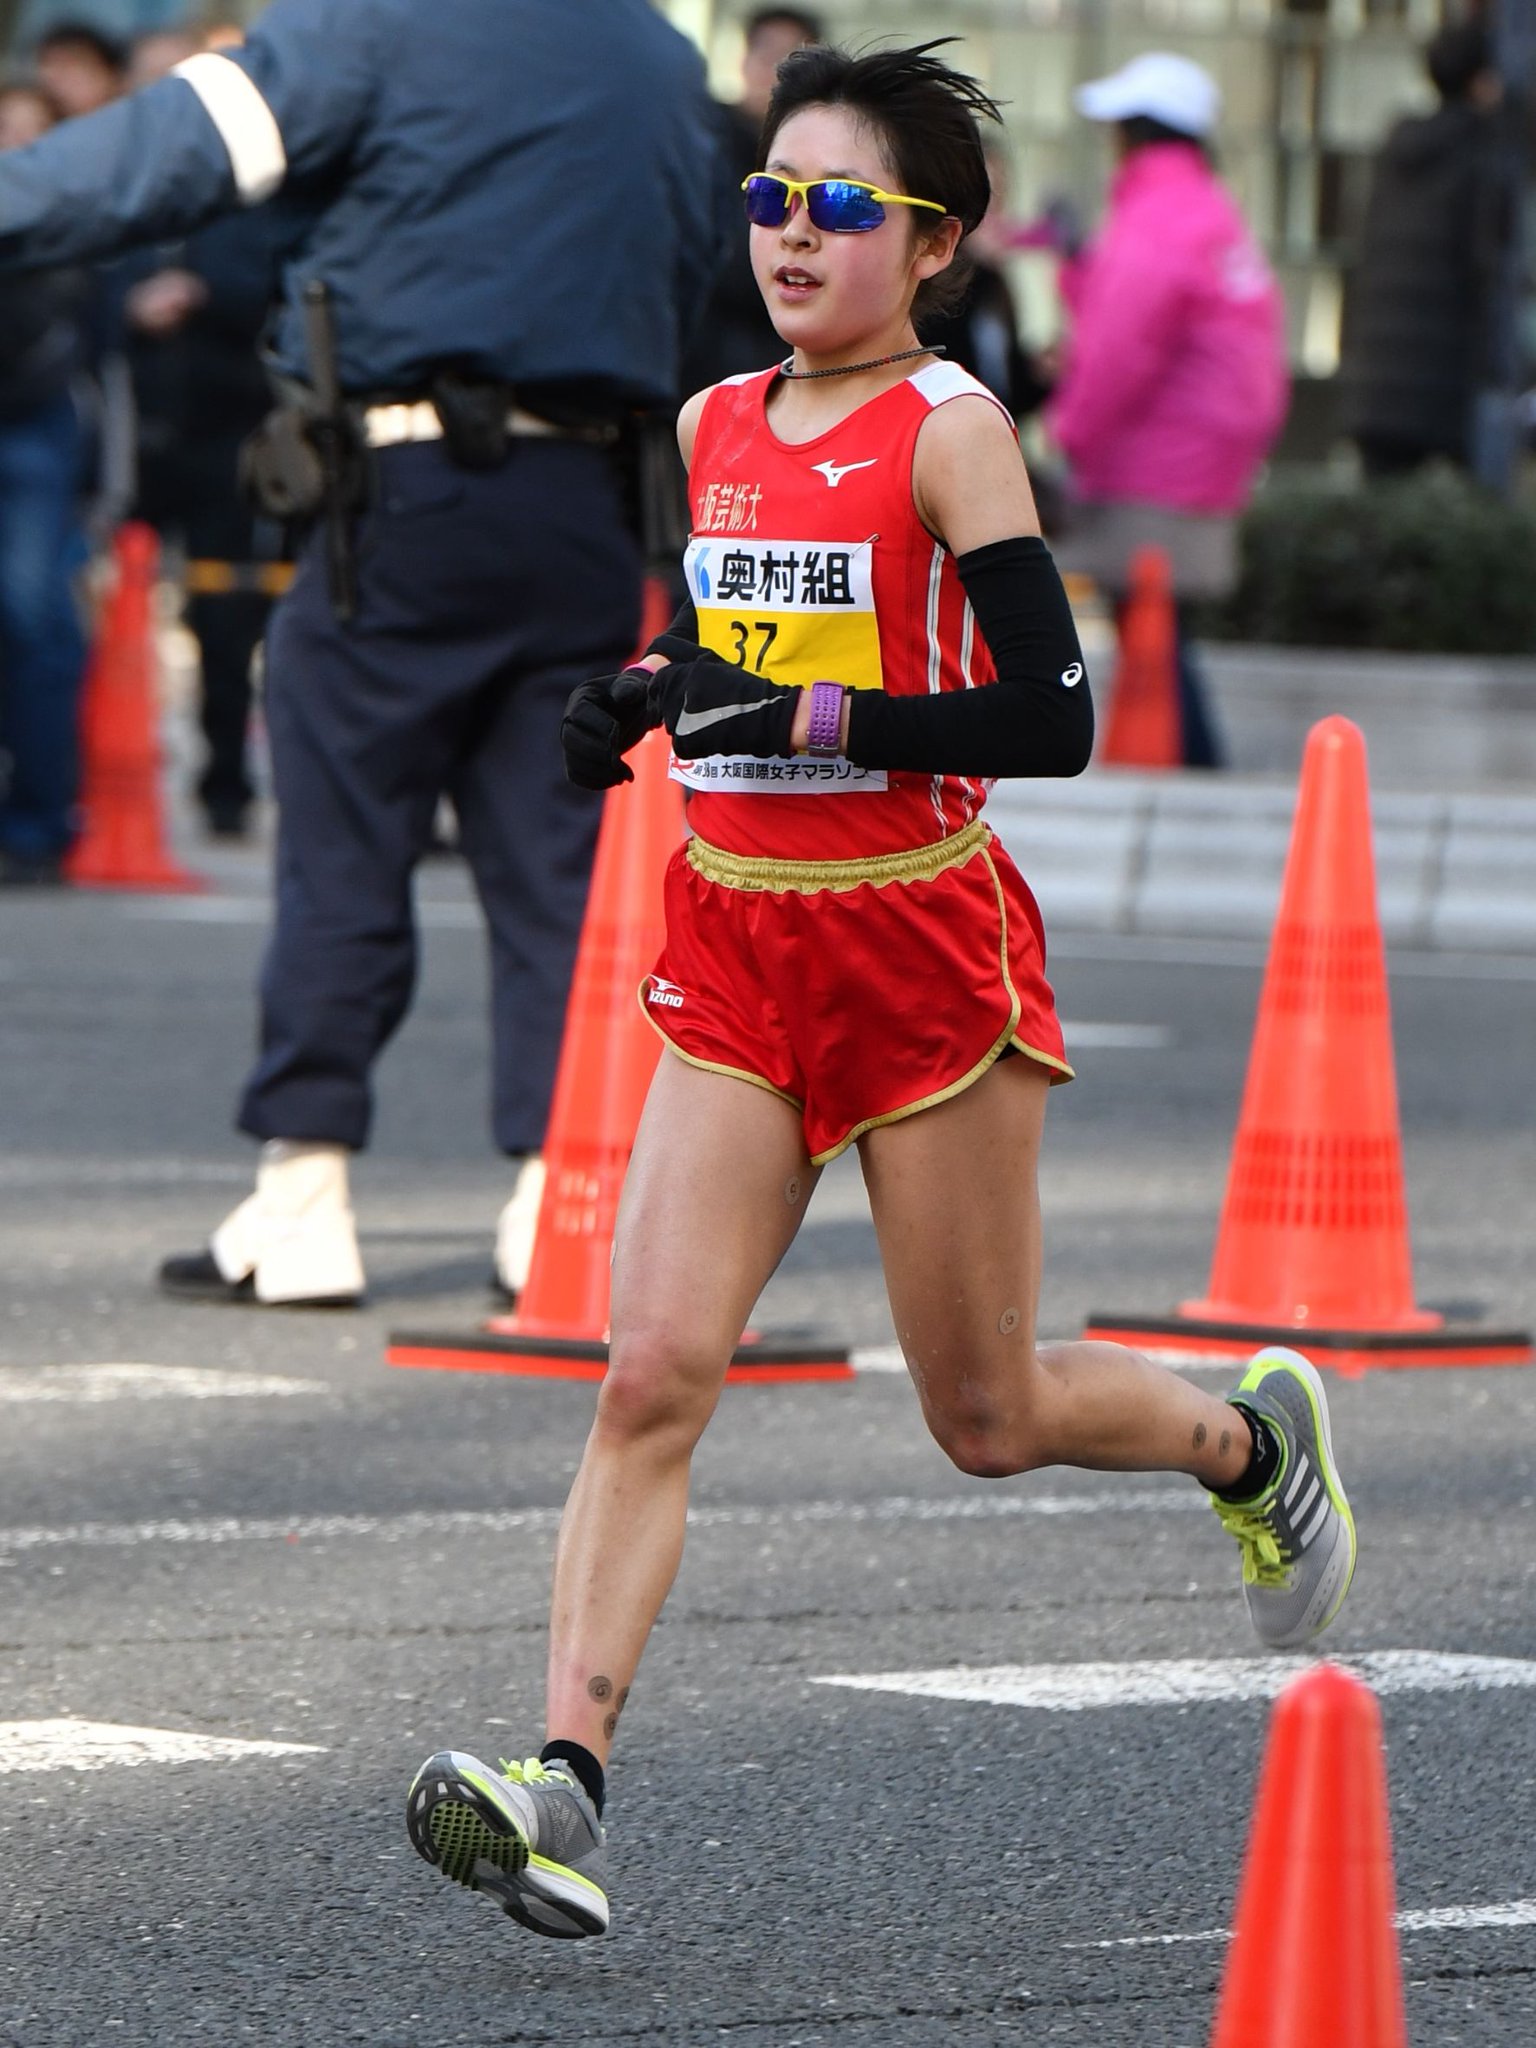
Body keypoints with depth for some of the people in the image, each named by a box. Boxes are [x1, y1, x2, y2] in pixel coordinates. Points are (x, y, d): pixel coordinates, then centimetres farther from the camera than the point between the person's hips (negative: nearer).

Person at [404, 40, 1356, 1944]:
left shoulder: (949, 430, -10)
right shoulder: (712, 429, 8)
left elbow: (1052, 718, -16)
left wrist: (808, 719, -24)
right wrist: (640, 698, 5)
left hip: (922, 946, -5)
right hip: (732, 949, 5)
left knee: (988, 1414, 8)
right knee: (649, 1377, -11)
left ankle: (1255, 1434, 37)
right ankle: (561, 1787, -18)